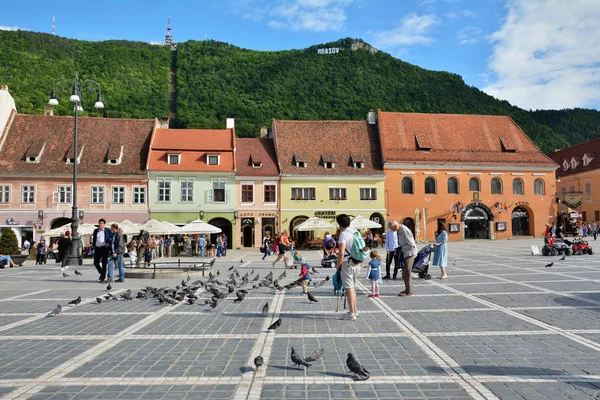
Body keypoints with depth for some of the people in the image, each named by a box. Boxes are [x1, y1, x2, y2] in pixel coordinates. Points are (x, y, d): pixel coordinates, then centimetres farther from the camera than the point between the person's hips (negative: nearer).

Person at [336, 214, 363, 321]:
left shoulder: (344, 234, -16)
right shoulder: (356, 232, 8)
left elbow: (341, 252, -23)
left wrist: (338, 265, -11)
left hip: (347, 264, -8)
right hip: (357, 264, 8)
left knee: (349, 288, -1)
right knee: (352, 287, 19)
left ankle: (351, 314, 3)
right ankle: (354, 311, 26)